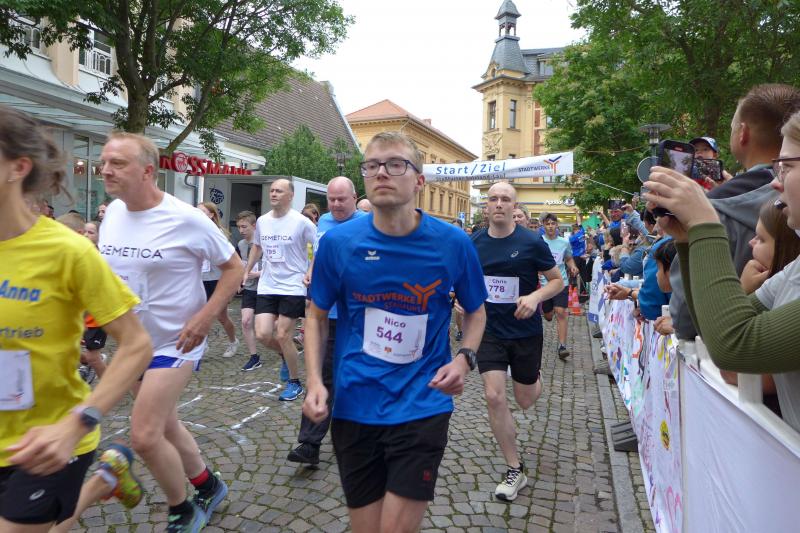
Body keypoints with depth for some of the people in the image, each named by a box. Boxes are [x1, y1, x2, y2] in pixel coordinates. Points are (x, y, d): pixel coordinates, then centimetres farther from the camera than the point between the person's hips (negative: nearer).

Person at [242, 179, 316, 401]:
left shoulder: (301, 222, -11)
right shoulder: (261, 221, 6)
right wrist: (246, 271, 21)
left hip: (293, 287, -5)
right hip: (267, 286, 5)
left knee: (283, 336, -3)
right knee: (263, 334, -4)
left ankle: (295, 382, 18)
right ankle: (286, 354, 31)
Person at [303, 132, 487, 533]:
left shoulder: (453, 243, -9)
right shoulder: (337, 242, -7)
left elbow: (475, 311, 8)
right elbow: (317, 316, 6)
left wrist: (465, 357, -10)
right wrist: (314, 381, -6)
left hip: (422, 406, -1)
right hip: (354, 407, 2)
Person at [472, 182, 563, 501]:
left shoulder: (531, 243, -12)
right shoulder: (475, 244, -3)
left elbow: (558, 281, -4)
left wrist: (535, 297, -22)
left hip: (526, 332, -1)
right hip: (489, 331, 2)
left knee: (525, 401, 12)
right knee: (494, 397, -8)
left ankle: (535, 377, 52)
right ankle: (515, 470, 9)